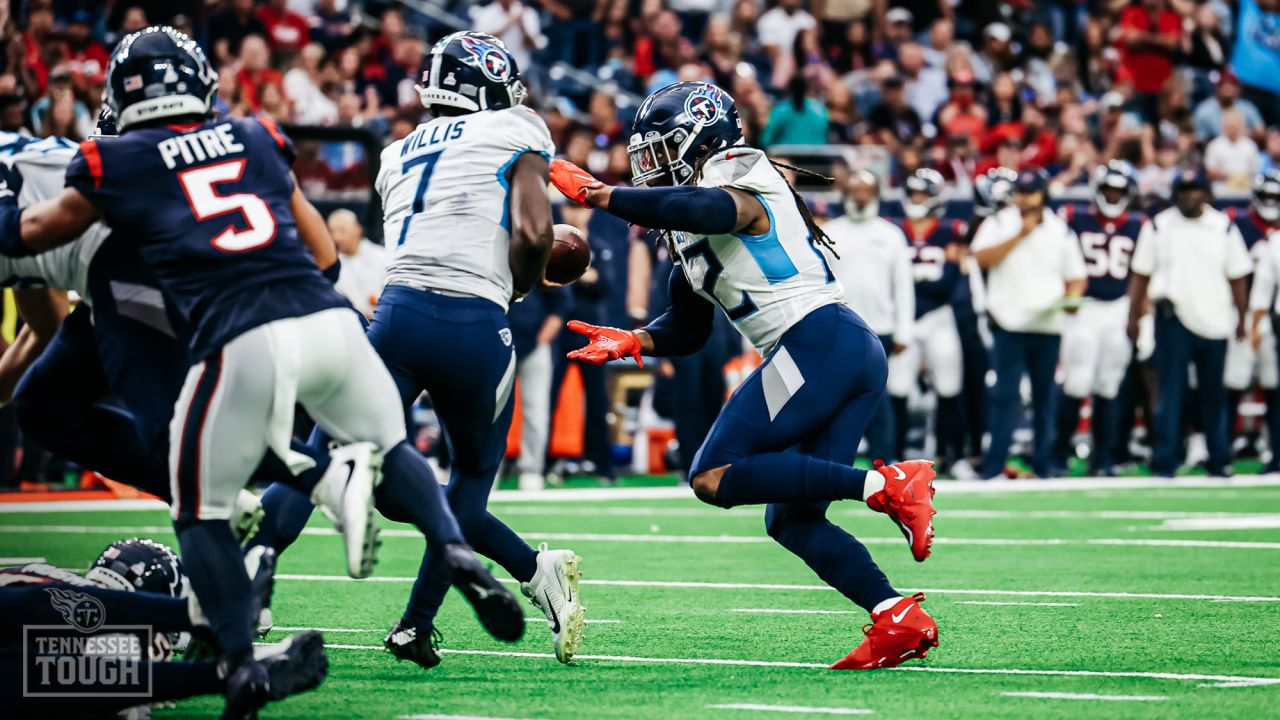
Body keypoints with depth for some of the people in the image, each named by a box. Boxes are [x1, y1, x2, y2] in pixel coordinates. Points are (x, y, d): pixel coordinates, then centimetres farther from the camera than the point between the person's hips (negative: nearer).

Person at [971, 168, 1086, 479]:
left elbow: (1076, 277, 13)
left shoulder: (1059, 230, 9)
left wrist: (1072, 297, -8)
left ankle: (1043, 463, 14)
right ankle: (993, 467, -9)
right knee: (1005, 395, -9)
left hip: (1048, 325, 3)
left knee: (1044, 397, 7)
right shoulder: (999, 223, 2)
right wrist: (1019, 235, -17)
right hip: (1009, 325, -3)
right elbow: (982, 257, -14)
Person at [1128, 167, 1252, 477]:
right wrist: (1133, 317, -2)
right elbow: (1140, 275, 3)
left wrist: (1242, 318, 6)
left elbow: (1237, 277, 10)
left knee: (1213, 394, 9)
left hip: (1214, 321, 2)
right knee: (1170, 391, -6)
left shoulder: (1224, 227, 7)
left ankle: (1219, 461, 17)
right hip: (1173, 320, -2)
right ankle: (1164, 462, -5)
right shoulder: (1158, 227, 3)